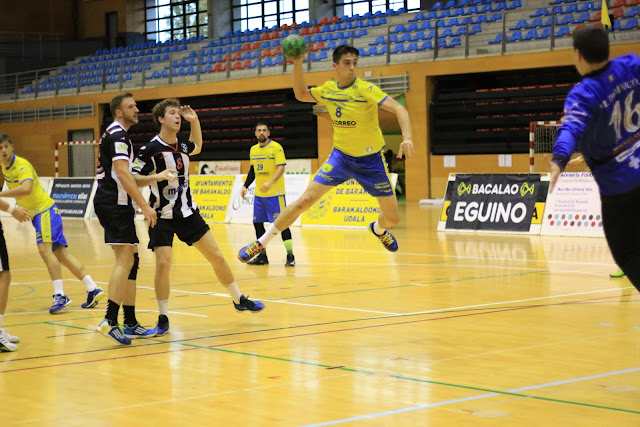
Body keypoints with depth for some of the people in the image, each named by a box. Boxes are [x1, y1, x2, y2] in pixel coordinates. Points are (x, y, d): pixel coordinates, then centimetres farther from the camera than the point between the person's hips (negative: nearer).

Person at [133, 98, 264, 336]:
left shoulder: (181, 146, 5)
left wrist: (194, 121, 16)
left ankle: (238, 300, 24)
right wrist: (157, 176, -30)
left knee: (216, 257, 6)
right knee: (163, 263, -16)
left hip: (188, 213, 5)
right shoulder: (151, 149, -14)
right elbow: (133, 180, -15)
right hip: (163, 217, -5)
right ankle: (163, 319, -2)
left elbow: (197, 147, 29)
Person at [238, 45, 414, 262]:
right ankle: (260, 243, -2)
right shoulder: (328, 89, -2)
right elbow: (301, 94, 14)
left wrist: (407, 137, -43)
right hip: (341, 156, 2)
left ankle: (378, 229, 41)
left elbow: (399, 109, -27)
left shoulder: (365, 89, -18)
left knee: (392, 219, 1)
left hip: (371, 160, -2)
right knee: (305, 199, -12)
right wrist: (298, 65, -1)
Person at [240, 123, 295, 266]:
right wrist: (245, 186, 15)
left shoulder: (276, 147, -8)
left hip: (275, 193, -7)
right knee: (257, 223, 8)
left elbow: (281, 168, -15)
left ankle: (290, 256, -6)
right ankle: (262, 256, 18)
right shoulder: (253, 150, 12)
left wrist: (270, 182, -28)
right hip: (259, 194, 7)